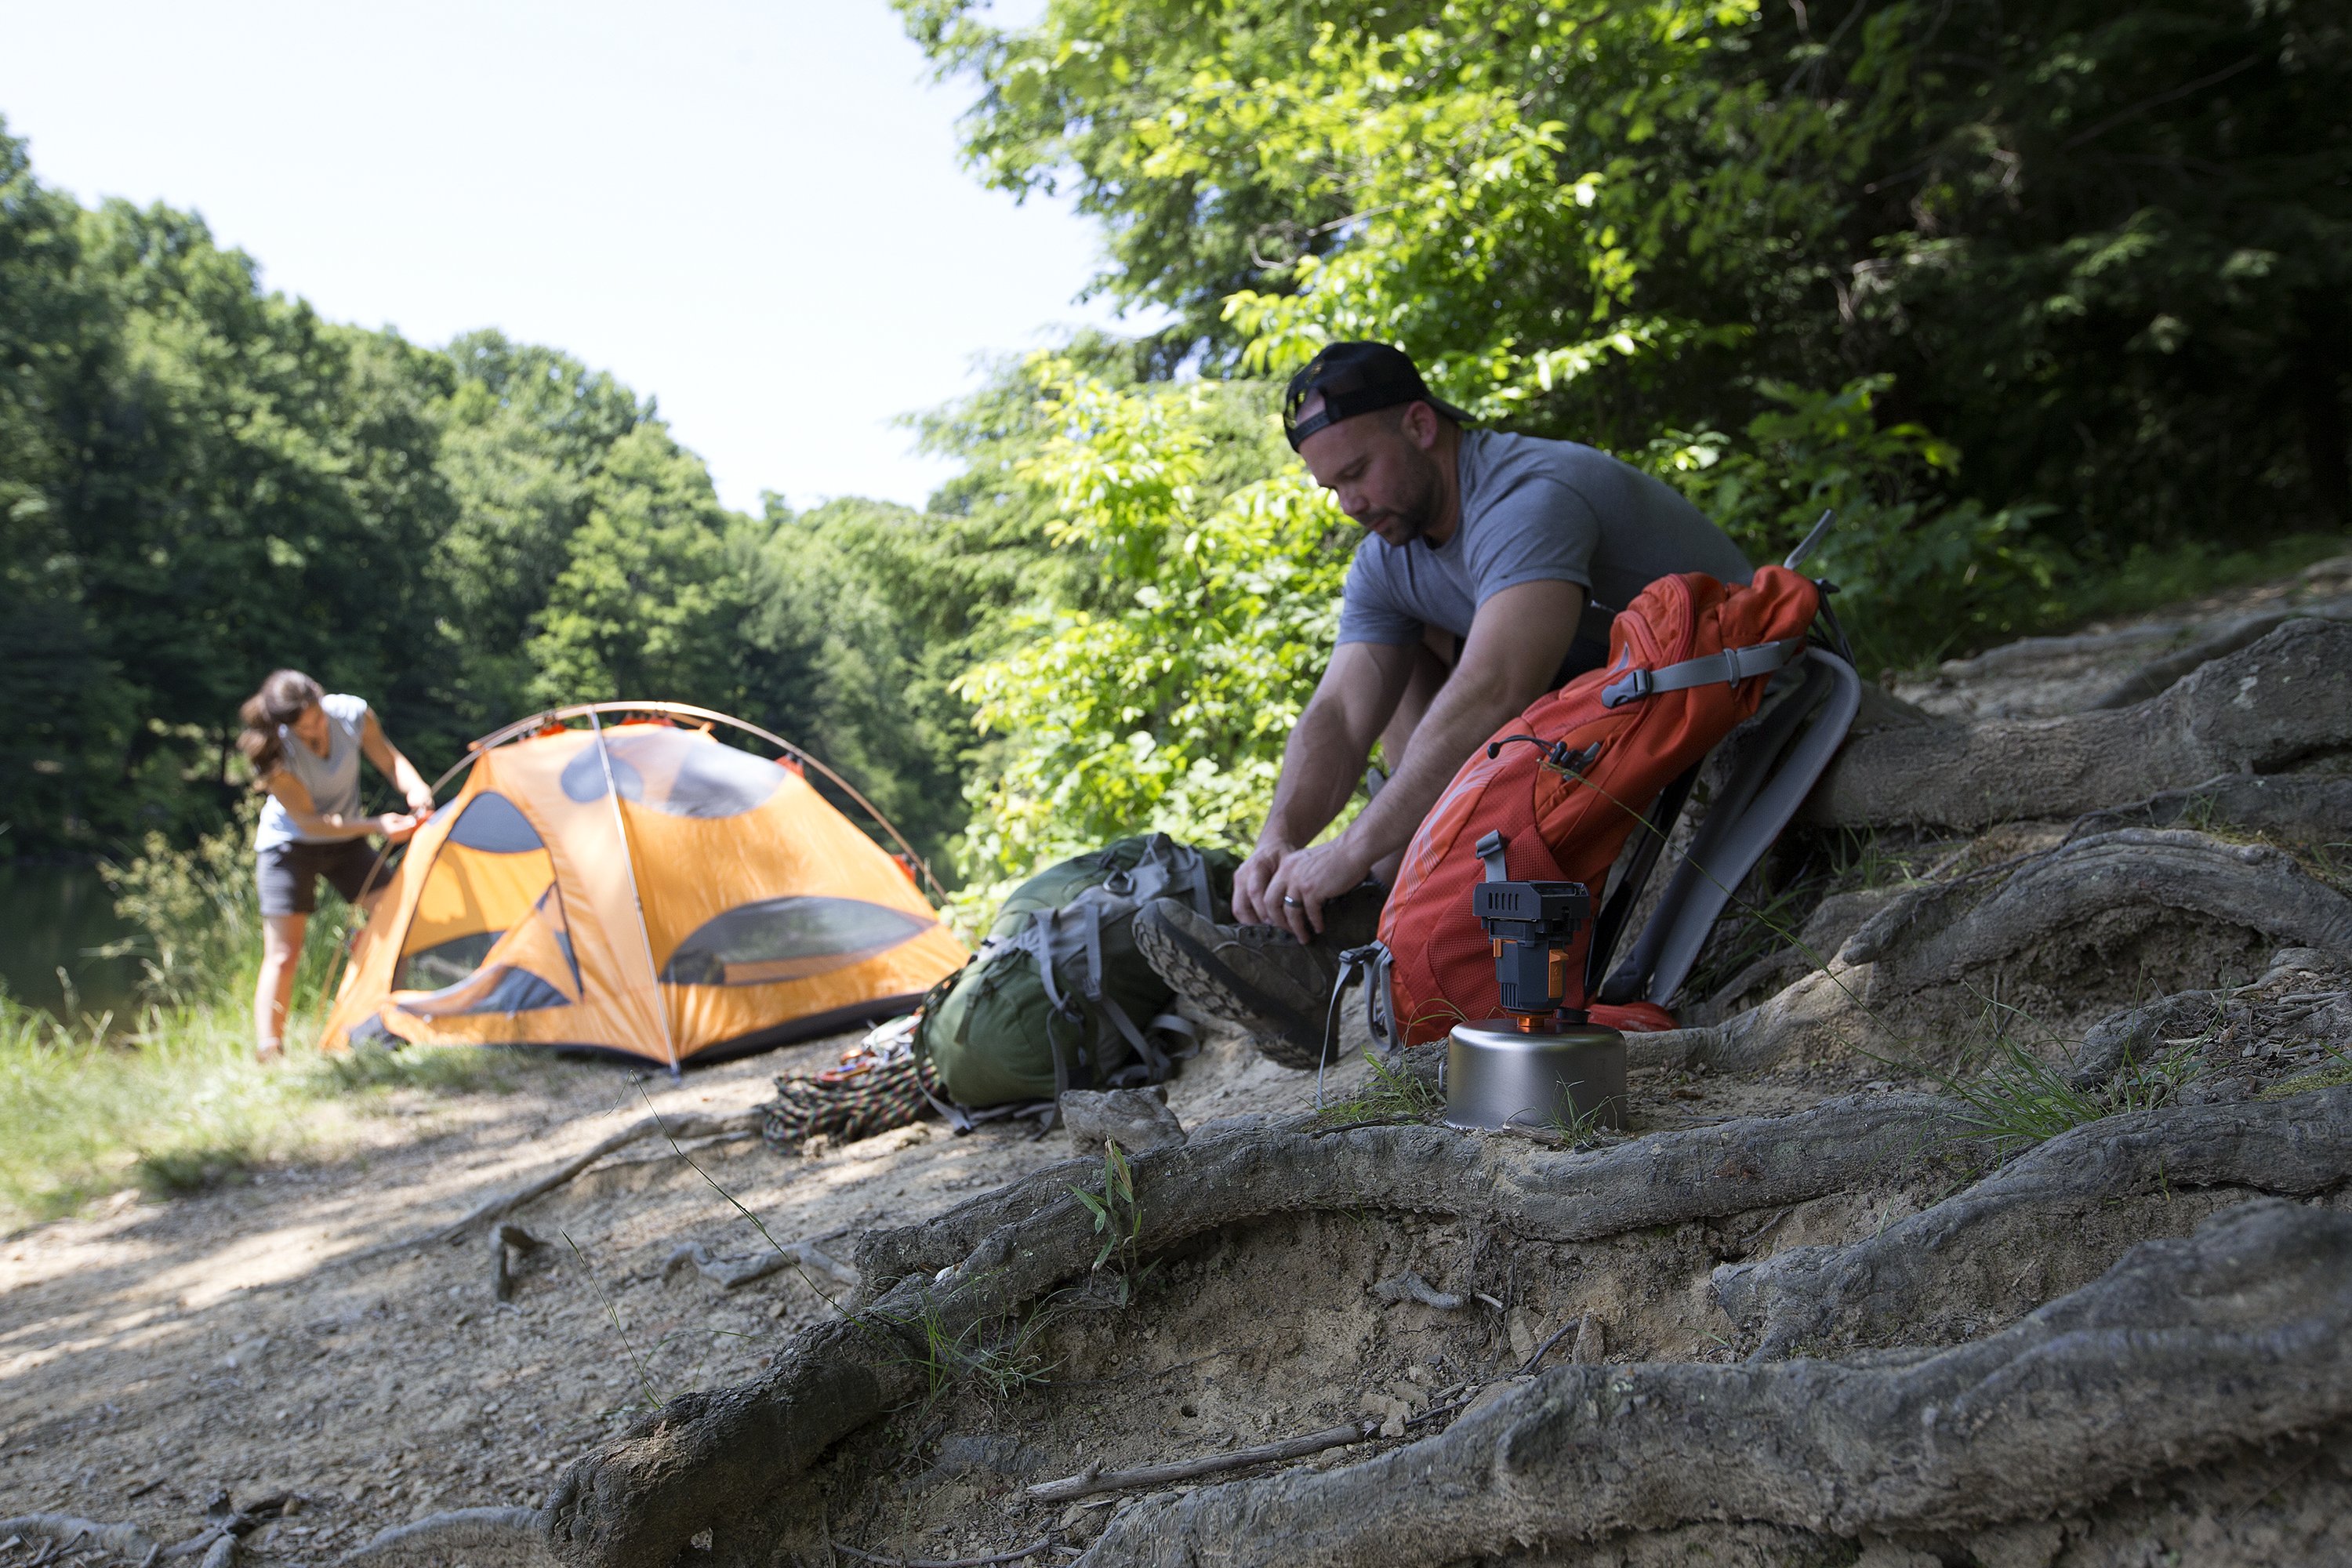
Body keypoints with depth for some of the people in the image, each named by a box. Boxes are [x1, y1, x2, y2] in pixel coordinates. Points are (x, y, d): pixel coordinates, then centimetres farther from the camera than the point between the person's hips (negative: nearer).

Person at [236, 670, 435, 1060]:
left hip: (346, 839, 4)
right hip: (290, 845, -4)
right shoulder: (277, 753, -30)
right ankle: (268, 1052, -3)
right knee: (282, 954, -9)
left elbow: (390, 761, -6)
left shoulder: (352, 713, -20)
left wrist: (415, 788, -27)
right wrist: (376, 826, -35)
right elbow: (308, 821, -25)